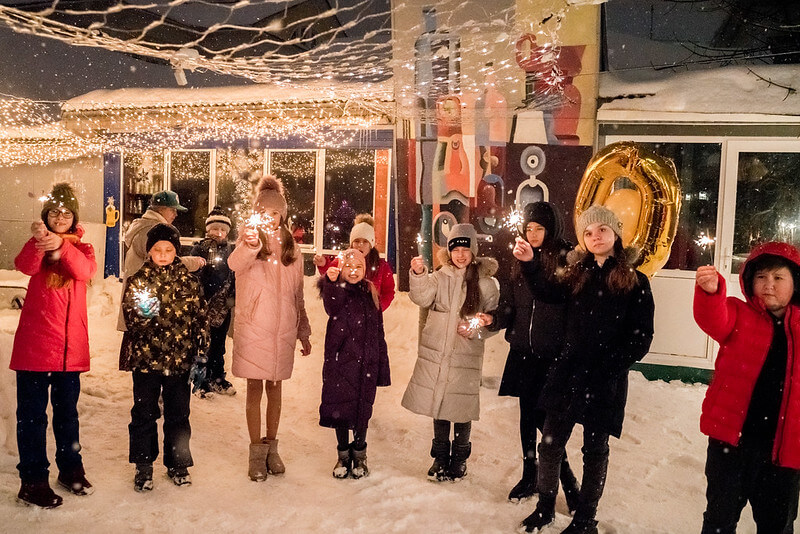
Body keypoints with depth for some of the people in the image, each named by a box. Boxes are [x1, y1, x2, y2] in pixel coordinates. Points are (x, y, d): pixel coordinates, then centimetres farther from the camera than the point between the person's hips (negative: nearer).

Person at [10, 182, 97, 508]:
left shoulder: (80, 248, 8)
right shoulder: (37, 246, 4)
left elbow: (85, 271, -15)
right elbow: (24, 265, -20)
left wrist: (61, 246, -33)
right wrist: (38, 242, -40)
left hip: (70, 345, 2)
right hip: (34, 343, -2)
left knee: (67, 411, 15)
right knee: (32, 414, 2)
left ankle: (70, 469, 30)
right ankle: (32, 482, 11)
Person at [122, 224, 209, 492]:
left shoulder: (188, 282, 3)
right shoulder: (137, 281, 1)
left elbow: (200, 318, 5)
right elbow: (130, 318, -4)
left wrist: (200, 354, 2)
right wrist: (143, 314, -26)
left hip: (180, 359, 1)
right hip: (145, 359, -1)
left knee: (178, 414, 11)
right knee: (144, 414, 10)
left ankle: (178, 464, 27)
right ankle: (143, 466, 25)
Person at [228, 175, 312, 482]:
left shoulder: (291, 248, 8)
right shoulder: (249, 240, -4)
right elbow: (234, 264, -29)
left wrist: (303, 332, 14)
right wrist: (249, 244, -49)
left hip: (283, 329, 3)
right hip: (252, 327, -3)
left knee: (275, 387, 11)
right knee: (255, 387, 2)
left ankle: (271, 447, 25)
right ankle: (256, 453, 14)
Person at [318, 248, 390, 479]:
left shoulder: (370, 294, 8)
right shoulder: (334, 290, -2)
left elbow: (378, 332, 10)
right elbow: (332, 308, -28)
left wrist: (382, 365, 8)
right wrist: (332, 282, -45)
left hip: (366, 361, 2)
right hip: (340, 358, -2)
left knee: (363, 407, 8)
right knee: (340, 407, 5)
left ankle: (359, 454, 28)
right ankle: (343, 454, 25)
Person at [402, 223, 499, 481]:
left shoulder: (485, 282, -1)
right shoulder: (440, 277, 3)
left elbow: (495, 319, 2)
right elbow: (422, 298, -12)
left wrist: (477, 328, -16)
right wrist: (418, 275, -28)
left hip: (466, 355, -2)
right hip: (435, 353, 2)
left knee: (461, 407, 6)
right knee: (438, 404, 11)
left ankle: (459, 458, 28)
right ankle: (440, 457, 29)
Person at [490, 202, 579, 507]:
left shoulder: (565, 258, -5)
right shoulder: (521, 259, 11)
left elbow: (554, 293, -21)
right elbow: (510, 304, 12)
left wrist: (532, 263, -30)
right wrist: (494, 319, -7)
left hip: (552, 353, -5)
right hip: (523, 350, 6)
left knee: (544, 417, -8)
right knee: (527, 414, 13)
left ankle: (566, 479, 10)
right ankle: (530, 475, 27)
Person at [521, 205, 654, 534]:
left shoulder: (635, 282, -3)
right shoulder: (576, 275, 8)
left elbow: (641, 337, -5)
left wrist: (611, 368, -13)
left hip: (606, 382, -3)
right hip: (567, 373, 3)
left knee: (595, 450, 11)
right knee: (549, 444, 8)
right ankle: (545, 506, 29)